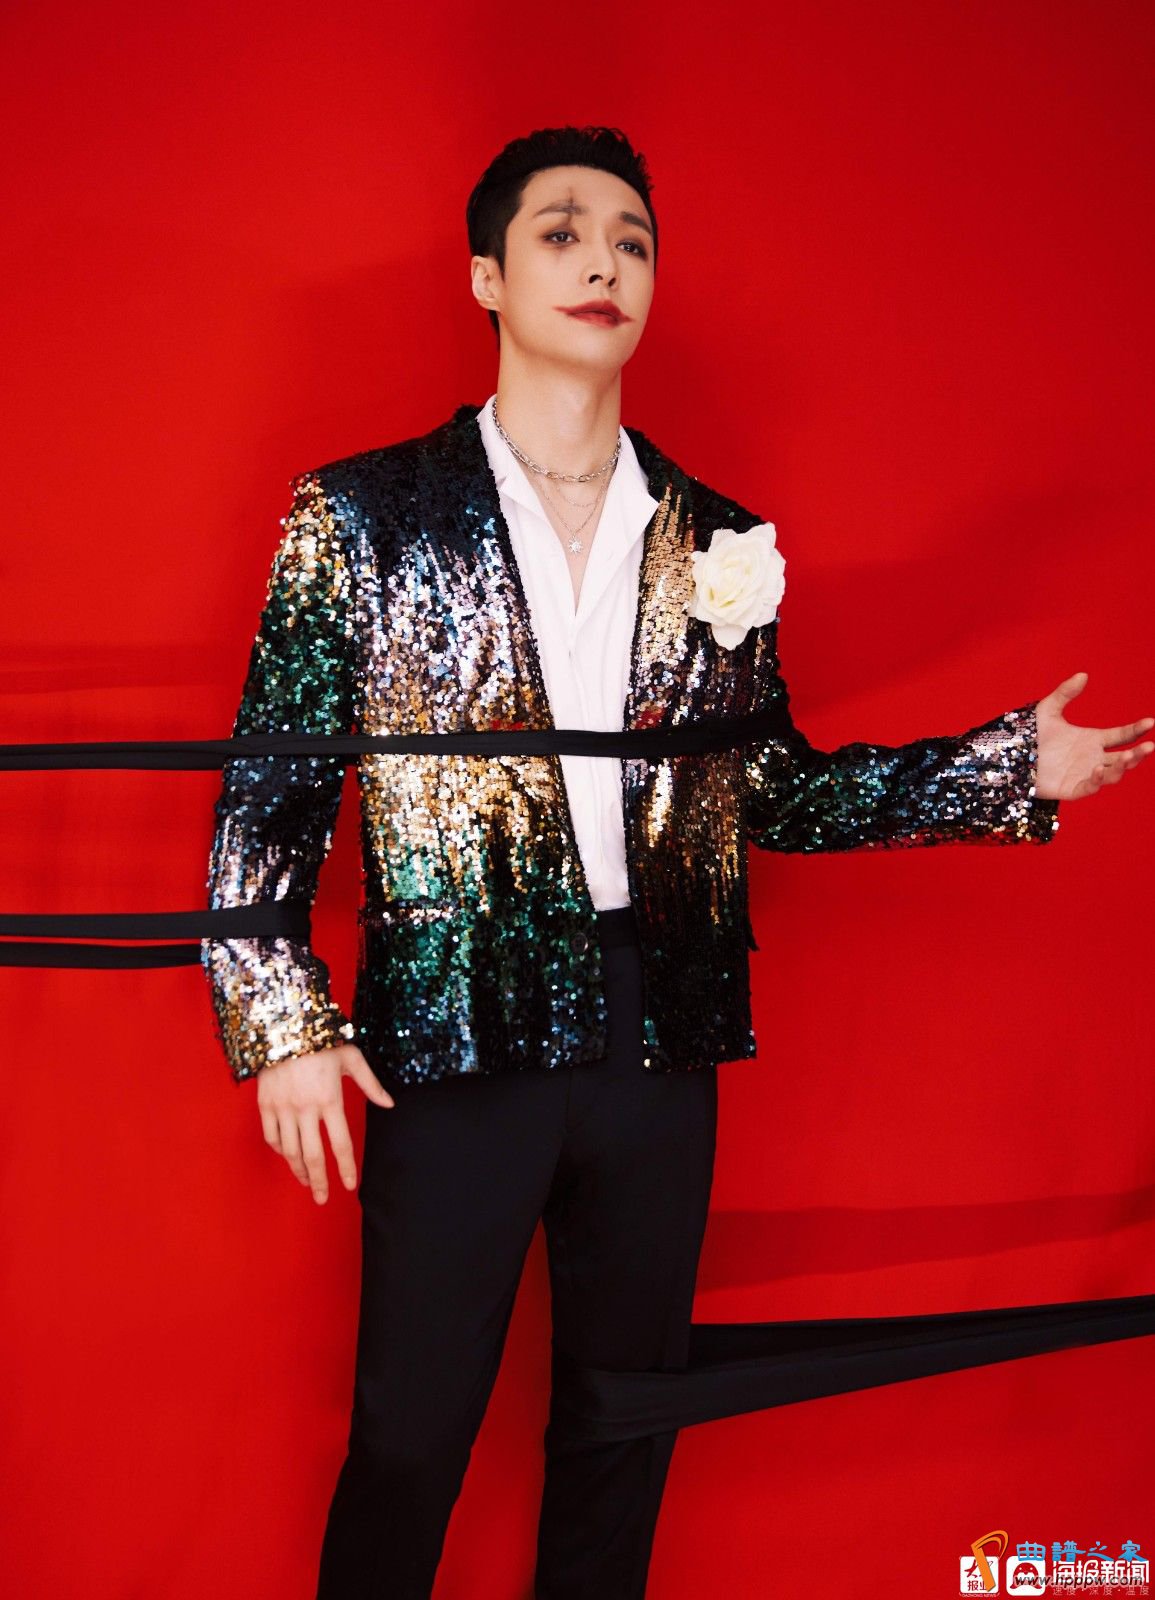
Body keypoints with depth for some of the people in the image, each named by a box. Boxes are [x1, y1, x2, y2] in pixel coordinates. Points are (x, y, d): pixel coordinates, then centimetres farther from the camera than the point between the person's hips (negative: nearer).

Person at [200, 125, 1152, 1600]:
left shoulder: (718, 544, 7)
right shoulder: (361, 517, -1)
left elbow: (773, 790, 10)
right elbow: (270, 788, -1)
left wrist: (1016, 769, 2)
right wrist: (281, 1023, -9)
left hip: (659, 1046, 3)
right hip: (455, 1038, -3)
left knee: (623, 1432, 17)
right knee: (408, 1438, 8)